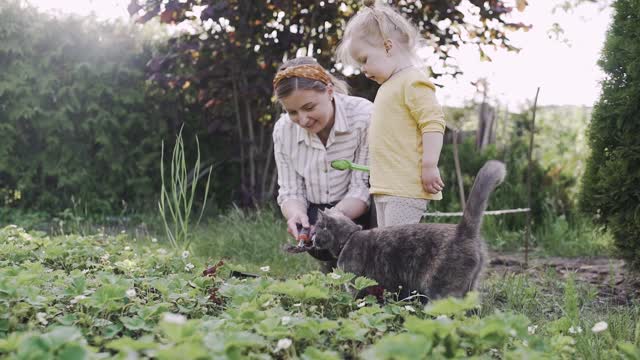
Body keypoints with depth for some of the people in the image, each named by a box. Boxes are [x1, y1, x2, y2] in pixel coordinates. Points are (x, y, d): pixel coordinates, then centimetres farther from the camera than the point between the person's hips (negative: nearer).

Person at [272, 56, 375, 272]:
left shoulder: (364, 116, -20)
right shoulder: (283, 130, -6)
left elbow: (363, 188, -20)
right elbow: (290, 192, -4)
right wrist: (296, 213, -28)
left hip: (360, 214, -2)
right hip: (315, 214, 3)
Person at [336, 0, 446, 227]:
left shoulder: (413, 81, -10)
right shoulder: (390, 86, 20)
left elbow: (433, 123, -18)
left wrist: (429, 166, -21)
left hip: (406, 189, -10)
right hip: (386, 187, 10)